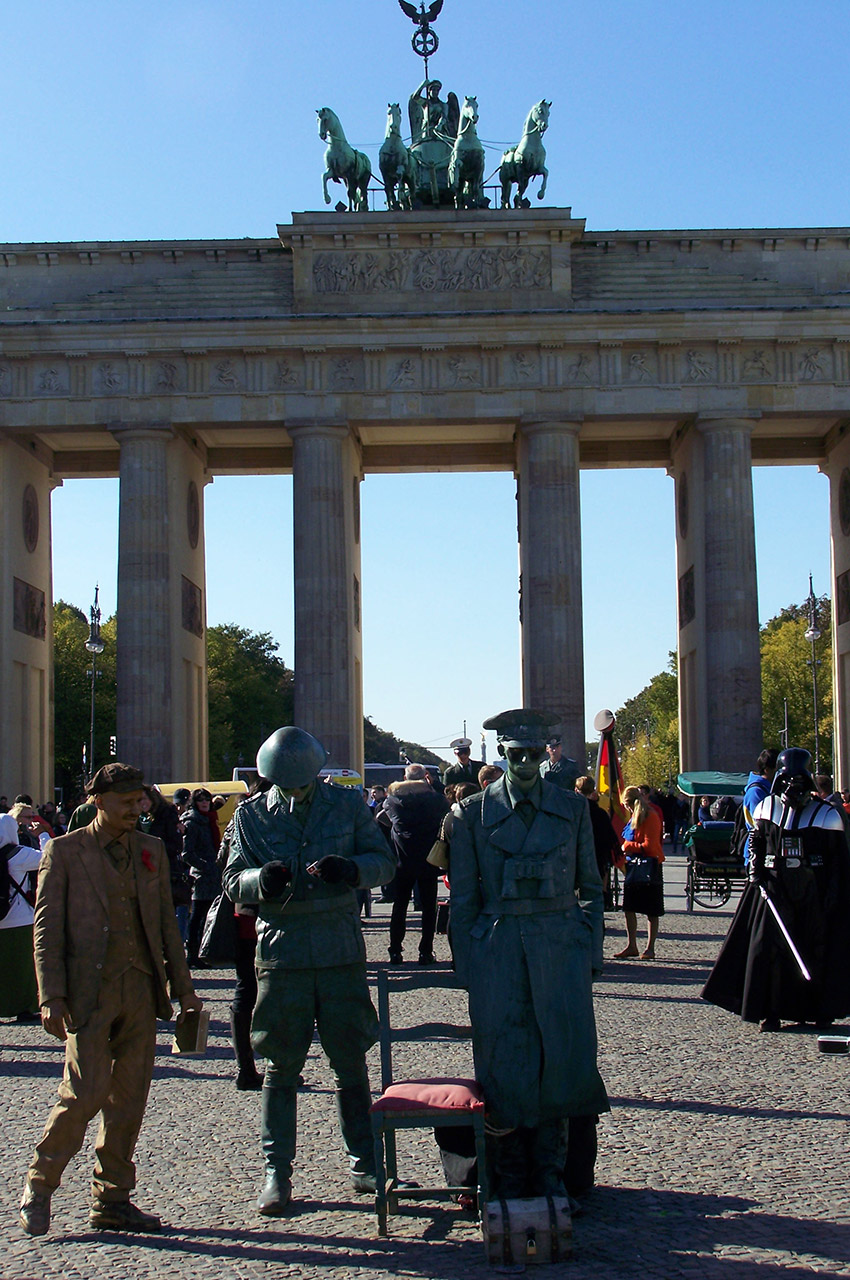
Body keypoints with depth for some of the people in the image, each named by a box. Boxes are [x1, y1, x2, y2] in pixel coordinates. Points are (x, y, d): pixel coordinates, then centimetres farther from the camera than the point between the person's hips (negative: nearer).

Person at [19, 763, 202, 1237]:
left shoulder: (152, 850, 13)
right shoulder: (64, 851, 0)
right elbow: (48, 927, -2)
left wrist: (182, 986, 13)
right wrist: (52, 996, -10)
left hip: (141, 988, 5)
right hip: (88, 990, -5)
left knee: (130, 1098, 5)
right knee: (86, 1092, -11)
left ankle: (113, 1201, 16)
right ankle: (39, 1185, 10)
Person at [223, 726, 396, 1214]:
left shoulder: (348, 804, 4)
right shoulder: (252, 816, 4)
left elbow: (386, 861, 6)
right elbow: (234, 881, 5)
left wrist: (352, 869, -16)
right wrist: (262, 880, -18)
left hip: (342, 951, 0)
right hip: (281, 951, 0)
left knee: (352, 1062, 8)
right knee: (281, 1067, 5)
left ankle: (365, 1165, 20)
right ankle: (277, 1173, 13)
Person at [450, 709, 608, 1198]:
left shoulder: (573, 807, 8)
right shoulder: (473, 813, 4)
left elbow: (591, 888, 13)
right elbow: (463, 898, 6)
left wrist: (591, 952, 5)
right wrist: (467, 967, 2)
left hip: (562, 947, 1)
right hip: (497, 951, -1)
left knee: (564, 1057, 0)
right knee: (504, 1064, 2)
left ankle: (550, 1174, 16)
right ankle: (510, 1180, 16)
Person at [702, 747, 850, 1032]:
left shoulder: (825, 814, -2)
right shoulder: (767, 808, 6)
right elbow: (755, 842, 18)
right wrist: (756, 868, 0)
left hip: (812, 893, -2)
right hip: (774, 890, 2)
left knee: (817, 950, 3)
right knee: (769, 947, -4)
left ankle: (821, 1010, 18)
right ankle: (771, 1013, 2)